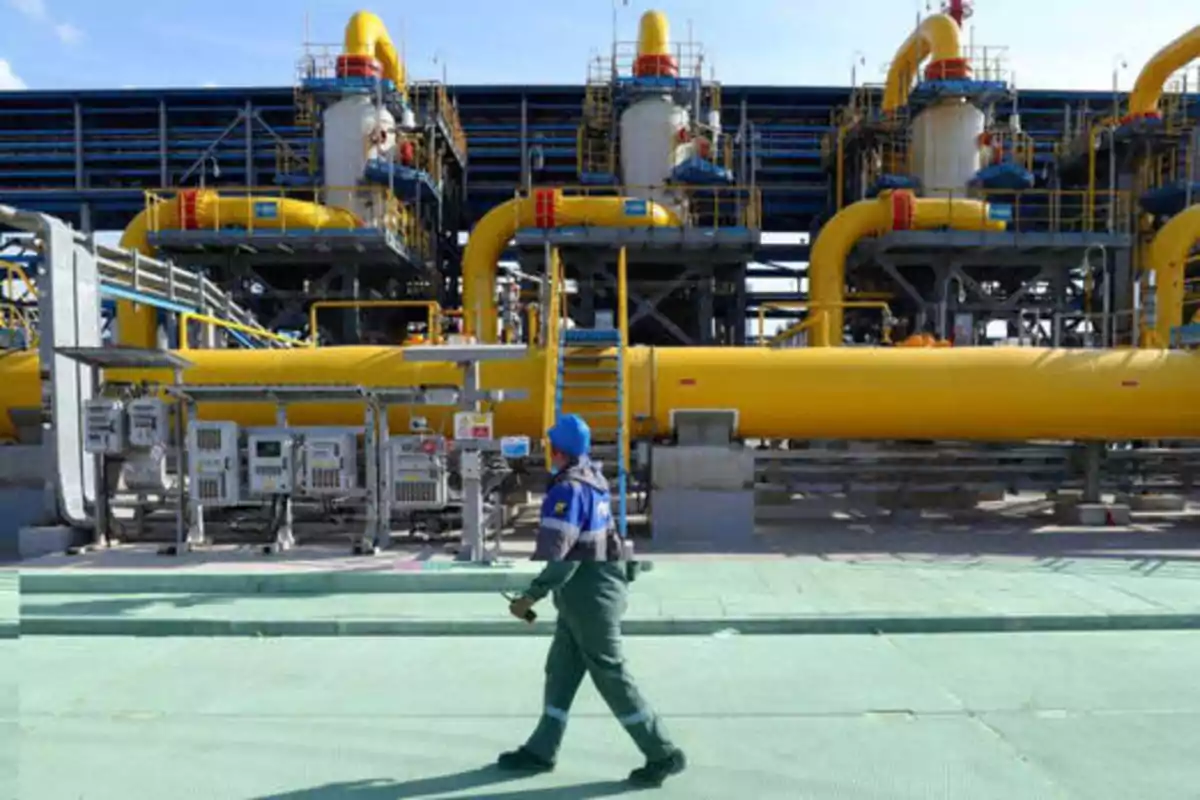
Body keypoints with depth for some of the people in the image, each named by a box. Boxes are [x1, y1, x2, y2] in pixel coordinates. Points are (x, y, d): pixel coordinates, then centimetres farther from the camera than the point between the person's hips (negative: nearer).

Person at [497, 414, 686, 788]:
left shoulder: (569, 489, -23)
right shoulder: (592, 475, 1)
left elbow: (560, 558, -27)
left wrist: (530, 597, -22)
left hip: (589, 594, -9)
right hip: (588, 591, 9)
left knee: (611, 677, 2)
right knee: (561, 672, 17)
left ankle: (664, 755, 12)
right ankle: (541, 751, 29)